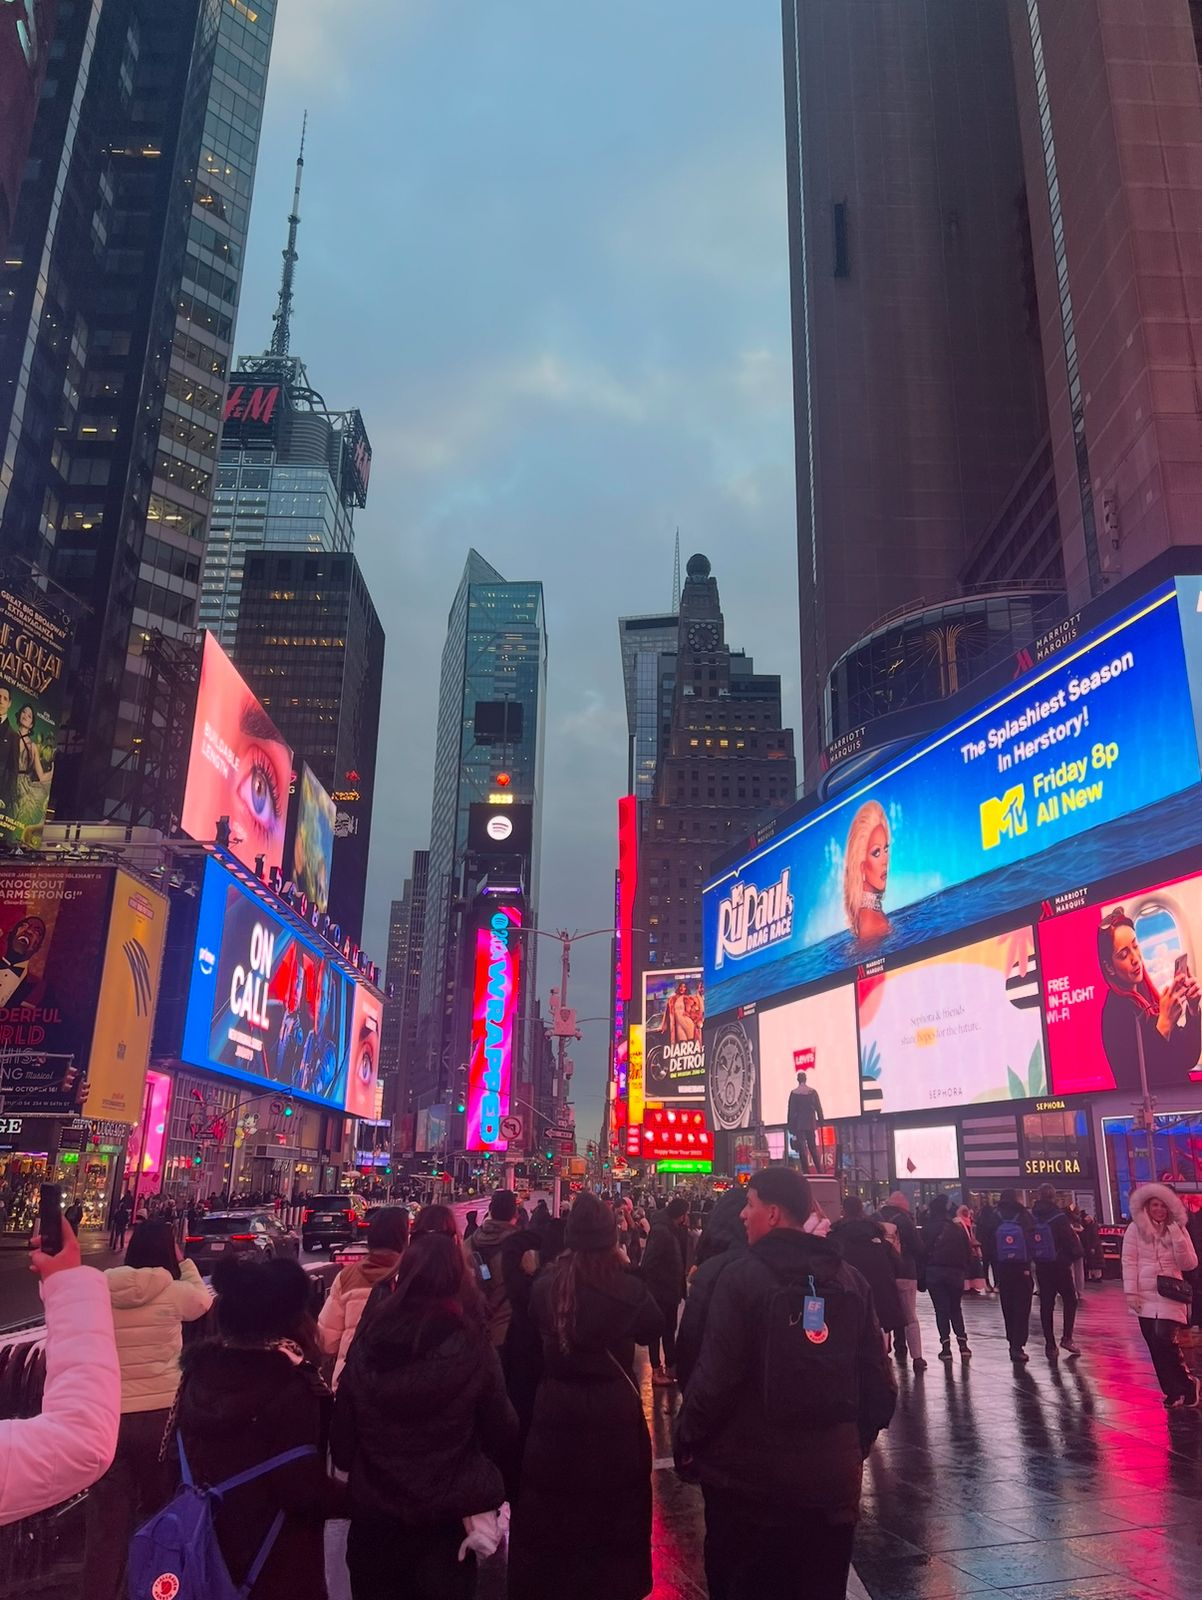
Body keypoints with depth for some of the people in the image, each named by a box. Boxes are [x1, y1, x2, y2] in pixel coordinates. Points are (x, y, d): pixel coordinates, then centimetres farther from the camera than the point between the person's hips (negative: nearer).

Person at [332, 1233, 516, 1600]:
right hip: (447, 1513, -2)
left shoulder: (367, 1341, -10)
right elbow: (501, 1429, -8)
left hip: (373, 1509, 2)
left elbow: (342, 1428, -1)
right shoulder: (472, 1347, -17)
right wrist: (499, 1487, 9)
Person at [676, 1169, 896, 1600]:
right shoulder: (850, 1280, 0)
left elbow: (715, 1378, -19)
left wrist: (687, 1444, -3)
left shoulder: (741, 1277, -16)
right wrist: (857, 1444, 17)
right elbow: (879, 1382, 2)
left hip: (750, 1475, -4)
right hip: (832, 1477, 5)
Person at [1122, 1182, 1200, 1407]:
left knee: (1164, 1339, -17)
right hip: (1145, 1296, 1)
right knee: (1155, 1346, 3)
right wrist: (1131, 1292, -6)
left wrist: (1178, 1239, -14)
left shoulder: (1178, 1229, 4)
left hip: (1170, 1295, -1)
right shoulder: (1135, 1229, 0)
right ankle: (1174, 1391, 18)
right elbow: (1129, 1261, -1)